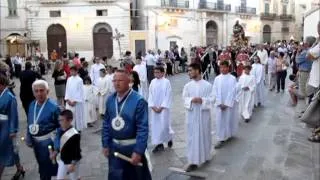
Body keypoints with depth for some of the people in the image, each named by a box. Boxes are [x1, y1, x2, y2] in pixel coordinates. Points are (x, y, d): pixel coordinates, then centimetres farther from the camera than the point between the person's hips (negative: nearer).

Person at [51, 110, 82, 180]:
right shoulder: (60, 131, -3)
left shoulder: (74, 135, -26)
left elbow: (77, 151, -22)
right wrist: (55, 152, -1)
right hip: (63, 160, 7)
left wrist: (73, 164, -21)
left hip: (72, 162, -7)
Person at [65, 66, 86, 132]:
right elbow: (67, 90, 10)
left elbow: (80, 92, -11)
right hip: (69, 101, 5)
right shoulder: (69, 79, 7)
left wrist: (75, 101, -13)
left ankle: (78, 129, 13)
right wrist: (67, 99, -1)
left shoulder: (79, 80, -9)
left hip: (77, 102, -5)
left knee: (77, 116, 1)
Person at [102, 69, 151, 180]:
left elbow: (143, 128, -20)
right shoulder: (110, 100, 0)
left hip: (133, 147, -4)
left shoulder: (138, 101, -19)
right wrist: (105, 144, 6)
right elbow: (106, 123, 7)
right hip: (115, 147, 5)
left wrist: (138, 151, -21)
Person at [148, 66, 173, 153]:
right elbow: (150, 95, 5)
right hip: (154, 108, 4)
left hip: (163, 108, -4)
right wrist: (153, 106, -6)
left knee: (164, 125, -2)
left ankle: (169, 138, 27)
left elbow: (168, 96, -10)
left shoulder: (166, 82, -8)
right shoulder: (153, 82, 4)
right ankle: (159, 144, 14)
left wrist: (162, 107, -13)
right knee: (155, 125, 4)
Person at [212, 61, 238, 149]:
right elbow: (215, 92, -1)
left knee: (229, 120, 10)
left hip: (229, 104, -2)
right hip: (219, 104, 2)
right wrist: (220, 103, -10)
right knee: (219, 121, 0)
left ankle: (229, 134, 32)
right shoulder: (217, 79, 0)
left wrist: (226, 104, -14)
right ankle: (221, 139, 5)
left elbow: (232, 92, -10)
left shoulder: (232, 78, -7)